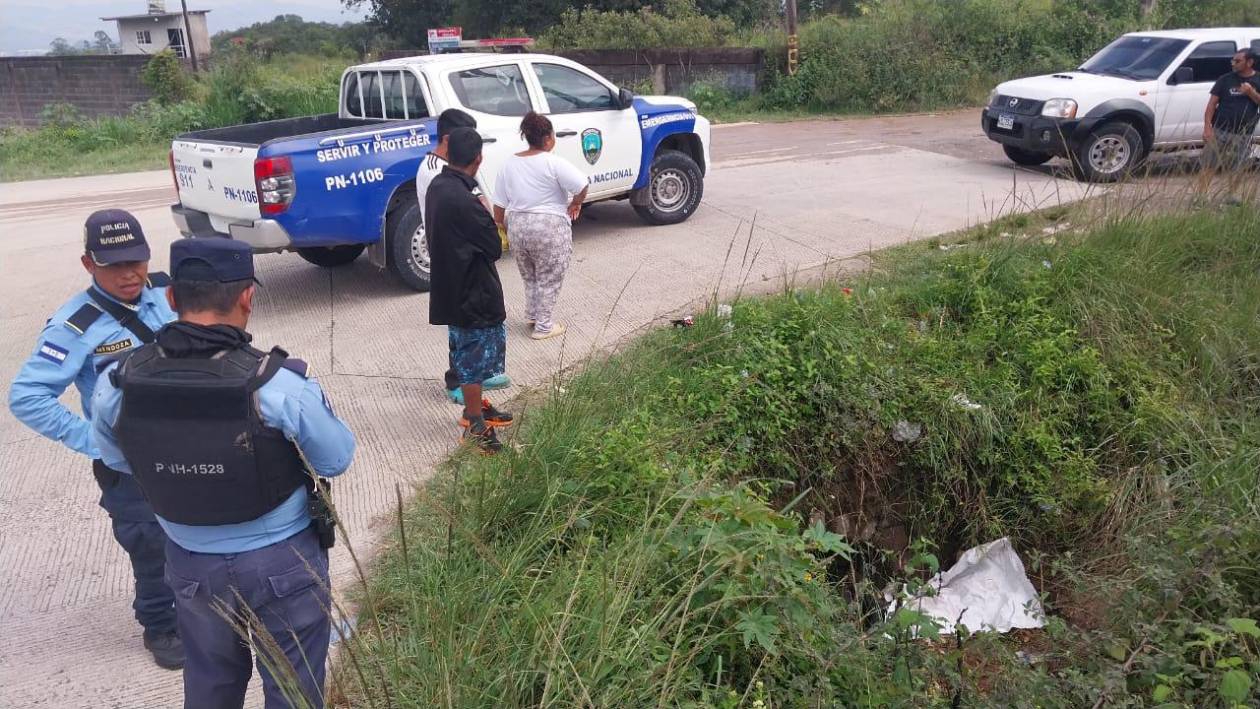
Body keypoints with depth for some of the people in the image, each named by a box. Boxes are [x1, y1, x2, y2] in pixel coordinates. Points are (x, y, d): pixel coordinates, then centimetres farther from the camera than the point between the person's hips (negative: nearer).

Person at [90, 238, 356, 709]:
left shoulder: (117, 385, -15)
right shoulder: (281, 385, -28)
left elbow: (117, 461, 4)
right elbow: (337, 460, -13)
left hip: (191, 563, 4)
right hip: (282, 562, -3)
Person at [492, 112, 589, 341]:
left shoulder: (509, 164, 4)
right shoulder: (553, 163, -13)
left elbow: (499, 206, 5)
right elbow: (582, 185, -22)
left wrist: (506, 226, 19)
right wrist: (575, 204, -3)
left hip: (517, 227, 6)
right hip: (549, 228, -5)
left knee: (529, 277, 25)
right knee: (549, 279, 8)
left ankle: (531, 315, 35)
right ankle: (543, 327, 14)